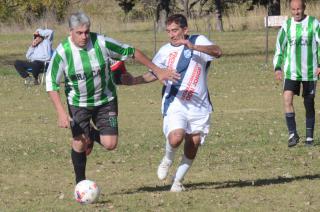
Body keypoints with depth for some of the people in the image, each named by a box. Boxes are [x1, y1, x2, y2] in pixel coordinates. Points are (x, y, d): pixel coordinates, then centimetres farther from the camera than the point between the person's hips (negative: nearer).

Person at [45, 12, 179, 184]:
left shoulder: (102, 43, -20)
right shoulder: (62, 52, -20)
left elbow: (132, 52, -6)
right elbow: (51, 83, -12)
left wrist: (158, 71, -2)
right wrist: (61, 113, -21)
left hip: (105, 100, 1)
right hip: (78, 103, -1)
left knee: (110, 144, -9)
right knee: (80, 143, -9)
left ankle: (92, 135, 27)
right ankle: (80, 184, 15)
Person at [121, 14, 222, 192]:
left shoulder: (198, 41, -4)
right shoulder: (166, 51, 5)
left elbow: (218, 52, -23)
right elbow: (153, 74, 18)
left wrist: (192, 46, -36)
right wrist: (133, 81, 3)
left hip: (199, 106, 0)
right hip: (175, 105, 0)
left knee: (192, 148, 4)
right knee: (175, 139, -24)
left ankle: (178, 181, 24)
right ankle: (168, 160, 9)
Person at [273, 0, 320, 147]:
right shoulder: (287, 25, 4)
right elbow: (279, 47, 10)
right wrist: (277, 67, 1)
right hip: (291, 71, 2)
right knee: (287, 98, -16)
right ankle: (292, 134, -15)